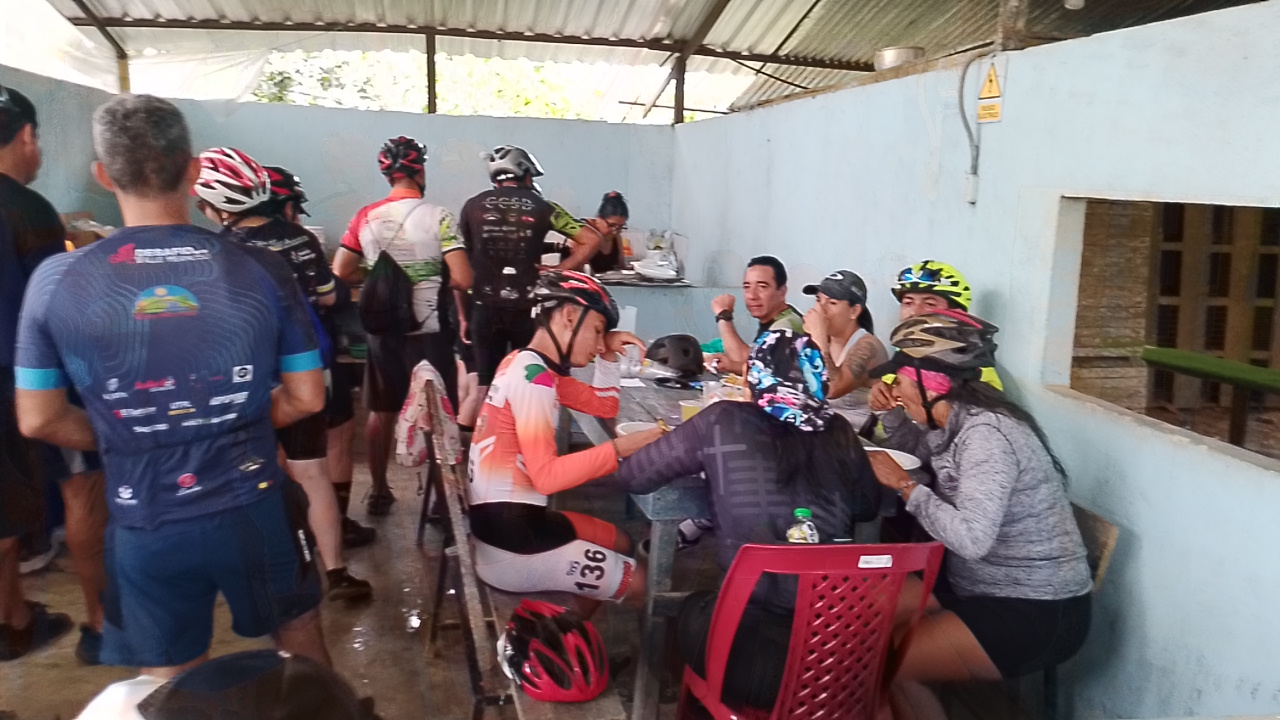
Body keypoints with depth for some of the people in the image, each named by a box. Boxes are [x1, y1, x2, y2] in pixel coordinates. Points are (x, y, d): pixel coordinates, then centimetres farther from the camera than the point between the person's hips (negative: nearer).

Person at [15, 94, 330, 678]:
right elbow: (306, 398, -4)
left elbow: (39, 421, -3)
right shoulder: (260, 270, -11)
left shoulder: (55, 280, -10)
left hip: (145, 526, 0)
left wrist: (122, 442, 13)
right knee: (298, 636, 25)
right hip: (252, 509, 0)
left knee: (169, 685, 19)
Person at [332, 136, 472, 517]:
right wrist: (435, 278, 3)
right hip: (429, 331, -4)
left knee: (382, 412, 16)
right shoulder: (437, 217, -11)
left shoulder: (365, 217, 0)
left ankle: (379, 492, 26)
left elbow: (340, 272, 1)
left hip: (382, 329, 4)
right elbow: (463, 280, -17)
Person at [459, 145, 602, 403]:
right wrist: (556, 272, 0)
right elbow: (591, 239, -4)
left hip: (485, 309, 1)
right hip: (527, 309, -1)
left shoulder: (473, 206, 5)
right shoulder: (540, 206, 1)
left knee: (486, 386, 7)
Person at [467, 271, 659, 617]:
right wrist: (620, 448, -26)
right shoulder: (533, 379, -19)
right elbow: (547, 476, -27)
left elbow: (604, 407, 19)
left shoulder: (527, 365, 12)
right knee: (639, 583, -3)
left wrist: (609, 356, 6)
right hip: (506, 545, -10)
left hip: (505, 519, 10)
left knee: (618, 542, 25)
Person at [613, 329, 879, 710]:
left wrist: (701, 458, 22)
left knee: (695, 608, 31)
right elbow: (867, 507, 19)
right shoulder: (839, 432, 3)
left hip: (744, 650, -3)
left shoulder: (723, 421, -5)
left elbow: (631, 475, 4)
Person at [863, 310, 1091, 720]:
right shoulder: (953, 422, 3)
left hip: (1037, 613, -9)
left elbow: (971, 539, -34)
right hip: (985, 588, 9)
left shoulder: (985, 433, -25)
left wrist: (905, 485, -23)